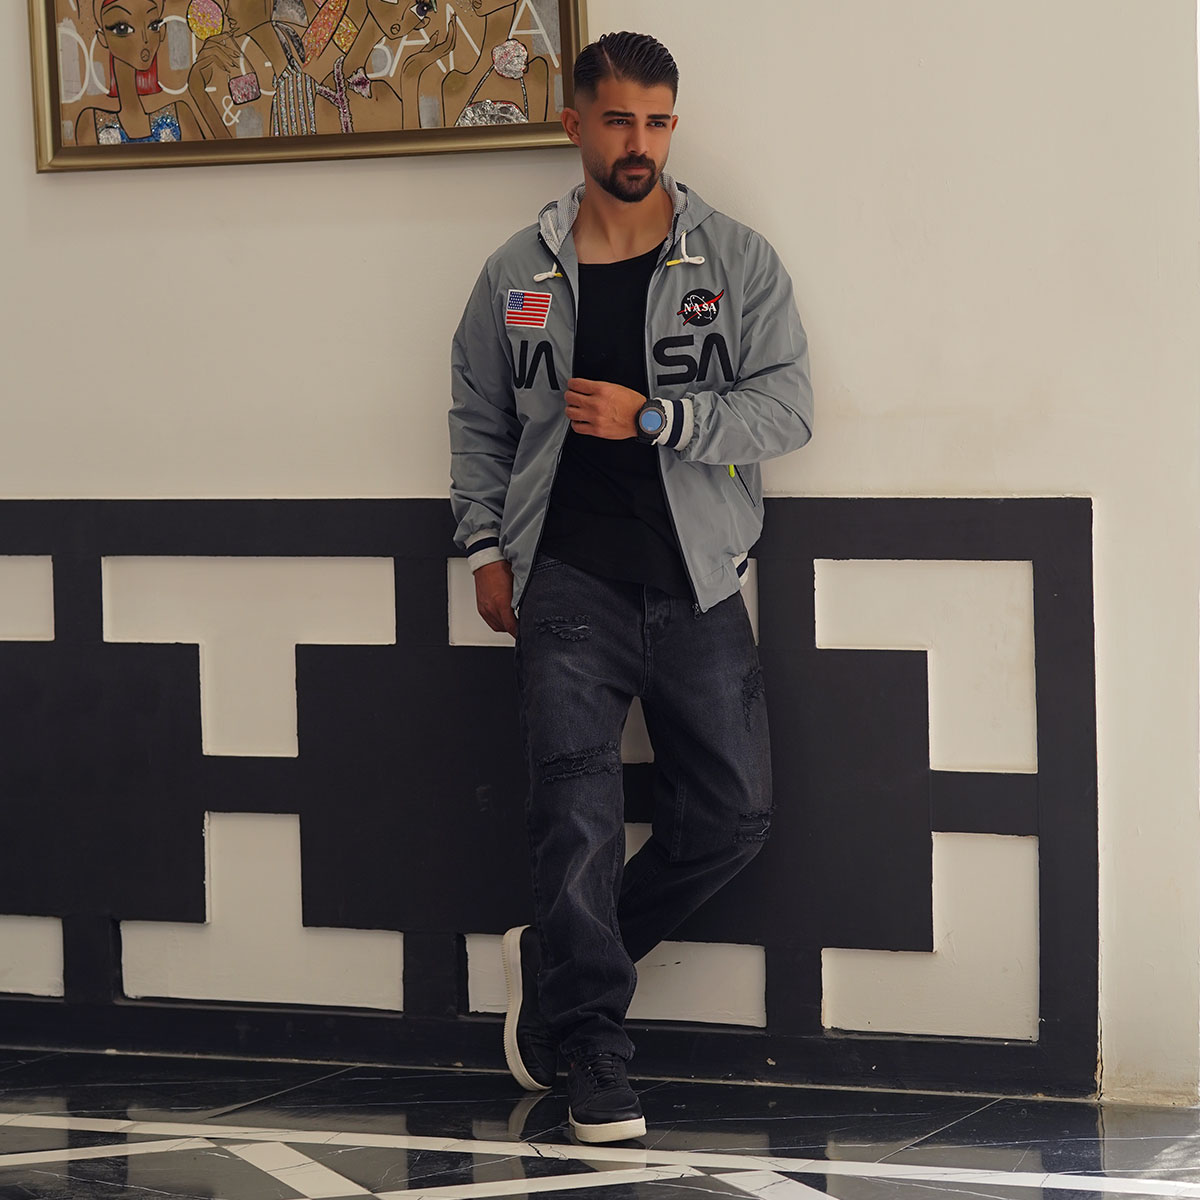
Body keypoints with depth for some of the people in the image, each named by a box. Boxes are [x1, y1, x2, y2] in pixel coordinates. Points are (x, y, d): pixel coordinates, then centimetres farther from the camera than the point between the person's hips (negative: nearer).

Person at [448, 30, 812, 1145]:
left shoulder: (738, 262, 3)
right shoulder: (518, 276, 7)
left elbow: (786, 405, -4)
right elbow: (477, 418, 17)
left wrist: (653, 416, -15)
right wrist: (486, 548, 7)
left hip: (697, 582, 1)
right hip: (569, 582, -1)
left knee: (733, 811, 0)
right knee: (577, 813, -8)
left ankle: (558, 959, 19)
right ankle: (593, 1055, -1)